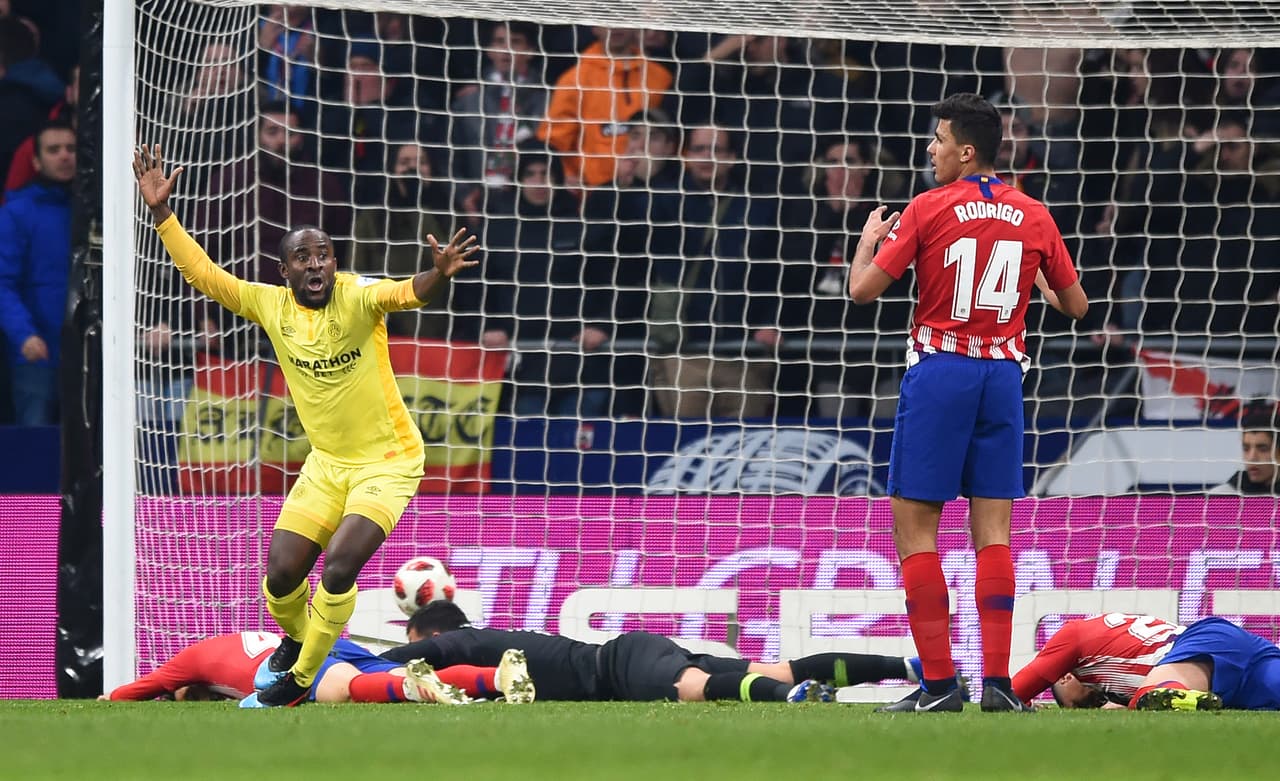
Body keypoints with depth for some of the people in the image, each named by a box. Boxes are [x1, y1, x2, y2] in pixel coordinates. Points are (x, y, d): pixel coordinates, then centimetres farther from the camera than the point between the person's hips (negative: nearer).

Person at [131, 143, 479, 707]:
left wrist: (439, 274, -59)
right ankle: (295, 637, 35)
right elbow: (204, 275, 2)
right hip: (327, 463, 5)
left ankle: (303, 676, 2)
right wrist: (162, 213, -5)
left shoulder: (358, 299, -17)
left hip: (388, 461, -5)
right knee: (281, 576, -1)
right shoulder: (271, 305, -3)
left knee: (339, 566, -20)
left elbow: (405, 293, -37)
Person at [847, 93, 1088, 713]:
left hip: (940, 369, -4)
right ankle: (997, 680, -2)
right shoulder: (1034, 217, 6)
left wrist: (869, 238, 15)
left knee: (914, 526, 0)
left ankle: (939, 682, -7)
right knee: (993, 529, 5)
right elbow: (1076, 305, 12)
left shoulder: (929, 209, -6)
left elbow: (863, 290, -5)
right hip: (1003, 375, 4)